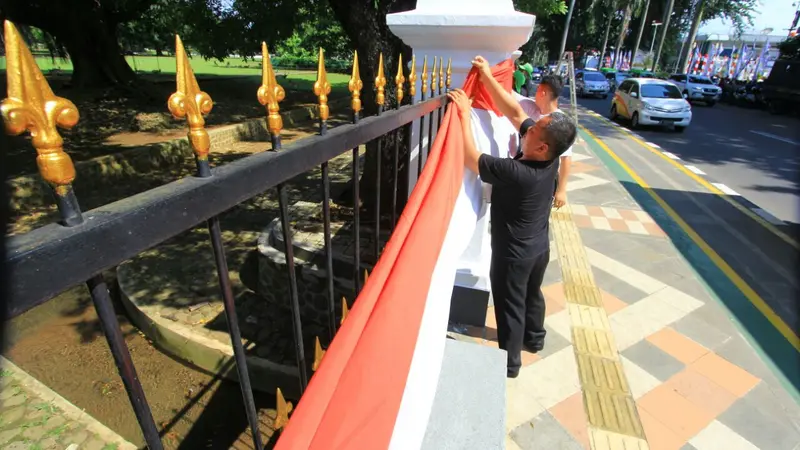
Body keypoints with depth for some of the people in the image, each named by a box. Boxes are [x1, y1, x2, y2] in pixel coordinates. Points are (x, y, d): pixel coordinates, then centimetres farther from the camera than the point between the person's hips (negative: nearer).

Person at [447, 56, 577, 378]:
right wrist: (487, 76, -7)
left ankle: (510, 363, 33)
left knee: (510, 307, 12)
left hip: (513, 253, -7)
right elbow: (515, 112, -8)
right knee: (533, 295, 28)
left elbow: (469, 158, -28)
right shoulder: (550, 159, -12)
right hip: (540, 246, 8)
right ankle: (534, 339, 52)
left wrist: (465, 113, -22)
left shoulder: (515, 172, -34)